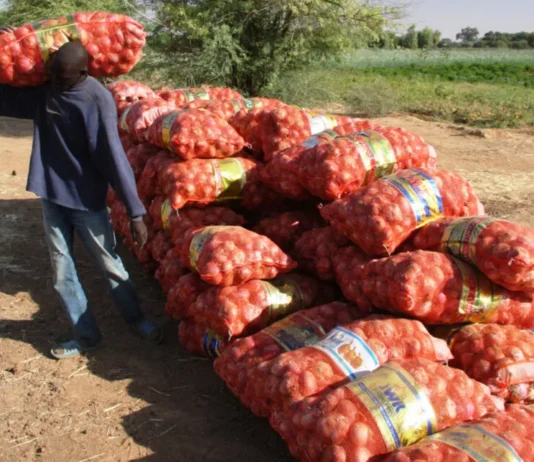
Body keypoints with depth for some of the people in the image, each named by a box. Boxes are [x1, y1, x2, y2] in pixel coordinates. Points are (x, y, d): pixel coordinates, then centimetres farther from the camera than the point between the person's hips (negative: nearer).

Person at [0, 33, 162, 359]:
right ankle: (86, 336, 25)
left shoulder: (98, 100, -19)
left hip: (87, 201, -5)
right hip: (52, 198, 5)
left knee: (111, 266, 8)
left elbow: (114, 157, -21)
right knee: (62, 274, 10)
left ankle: (138, 319, 31)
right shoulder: (42, 88, -1)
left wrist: (135, 211, -21)